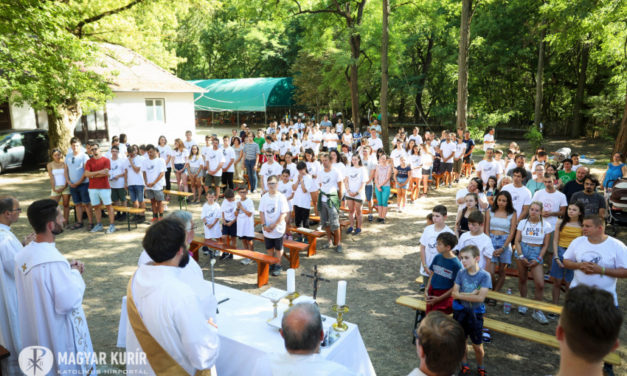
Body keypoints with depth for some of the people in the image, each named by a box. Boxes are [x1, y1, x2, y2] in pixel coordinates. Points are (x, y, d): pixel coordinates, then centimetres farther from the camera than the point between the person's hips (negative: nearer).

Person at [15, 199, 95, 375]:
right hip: (59, 334, -8)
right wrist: (75, 273, -13)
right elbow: (68, 302, -26)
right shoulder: (54, 261, -31)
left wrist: (67, 268, 2)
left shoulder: (24, 255, -4)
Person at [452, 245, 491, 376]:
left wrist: (461, 295, -17)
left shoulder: (484, 275, -16)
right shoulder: (461, 273, -7)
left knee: (477, 346, 9)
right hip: (460, 312, 3)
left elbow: (480, 297, -24)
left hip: (475, 314, -3)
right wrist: (471, 294, -20)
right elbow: (454, 294, -9)